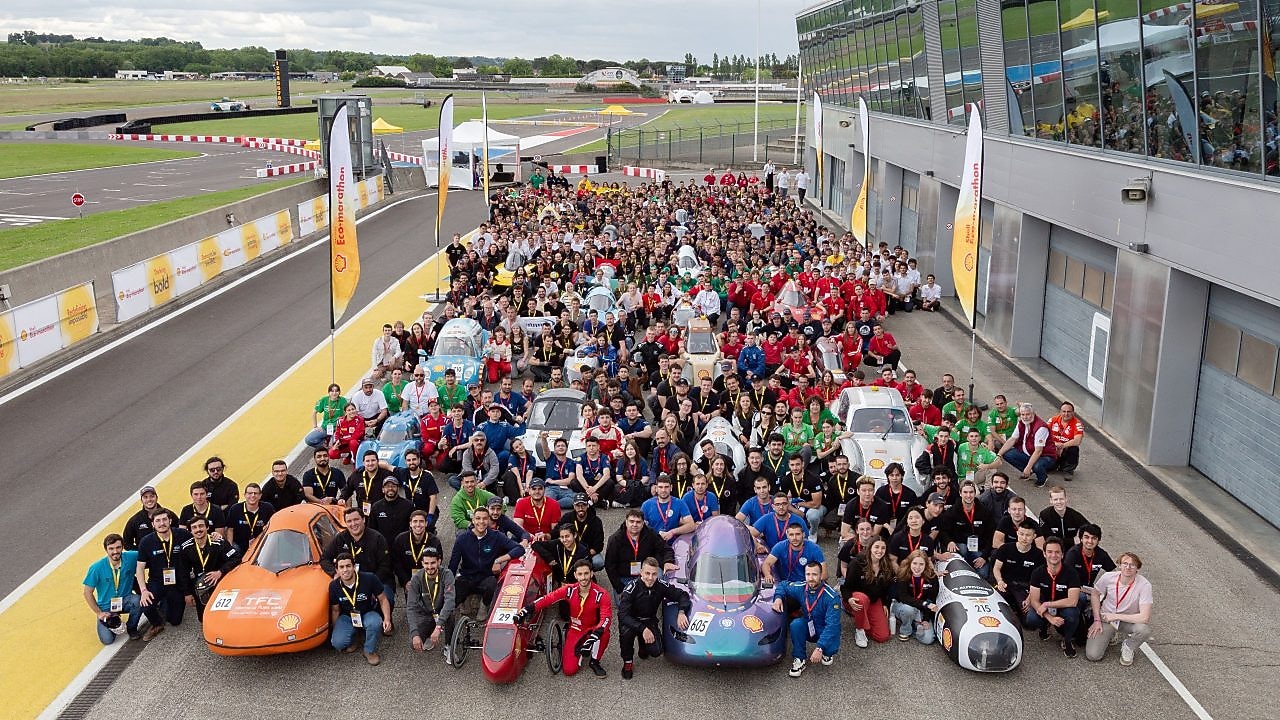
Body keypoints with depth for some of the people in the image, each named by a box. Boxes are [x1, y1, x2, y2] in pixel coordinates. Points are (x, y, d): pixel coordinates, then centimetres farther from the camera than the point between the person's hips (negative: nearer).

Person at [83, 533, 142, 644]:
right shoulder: (97, 568, -17)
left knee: (138, 600, -33)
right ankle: (112, 624, 20)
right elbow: (88, 592, -7)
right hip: (106, 608, -1)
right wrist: (98, 613, -9)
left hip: (125, 601, 1)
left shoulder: (131, 558, -16)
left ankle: (131, 628, -3)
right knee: (107, 640, -16)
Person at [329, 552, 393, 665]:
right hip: (347, 617, 1)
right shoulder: (334, 586, -12)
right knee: (337, 643, -26)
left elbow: (383, 600, -10)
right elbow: (335, 610, 3)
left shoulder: (369, 579, -21)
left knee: (375, 623, -37)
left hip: (368, 614, -1)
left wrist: (387, 619, -22)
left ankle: (370, 651, -9)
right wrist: (335, 630, 3)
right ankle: (350, 640, 11)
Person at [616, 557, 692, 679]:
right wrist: (642, 629, -40)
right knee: (626, 632, -37)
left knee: (656, 651, -18)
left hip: (650, 621, 3)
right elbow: (623, 615, -31)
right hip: (631, 621, -3)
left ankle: (643, 645, 20)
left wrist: (681, 612, -27)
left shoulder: (661, 585, -14)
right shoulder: (631, 589, -25)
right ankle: (628, 663, -9)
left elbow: (682, 595, -6)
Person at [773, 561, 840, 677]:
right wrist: (778, 597, -14)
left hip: (825, 631, -3)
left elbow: (832, 625, -30)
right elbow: (782, 586, 9)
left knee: (830, 650, -33)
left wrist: (819, 648, -38)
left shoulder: (831, 597, -26)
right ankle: (800, 659, -13)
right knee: (795, 624, -29)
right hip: (808, 628, 3)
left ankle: (827, 652, 7)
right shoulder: (801, 588, -12)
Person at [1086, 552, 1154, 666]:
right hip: (1106, 619, 1)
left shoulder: (1144, 585, -24)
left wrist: (1116, 616, -23)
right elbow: (1095, 594, 3)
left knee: (1145, 629, -36)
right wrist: (1097, 620, -4)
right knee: (1093, 655, -16)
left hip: (1128, 621, -1)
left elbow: (1144, 617, -29)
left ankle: (1128, 646, -1)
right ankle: (1109, 636, 17)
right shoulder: (1108, 577, -17)